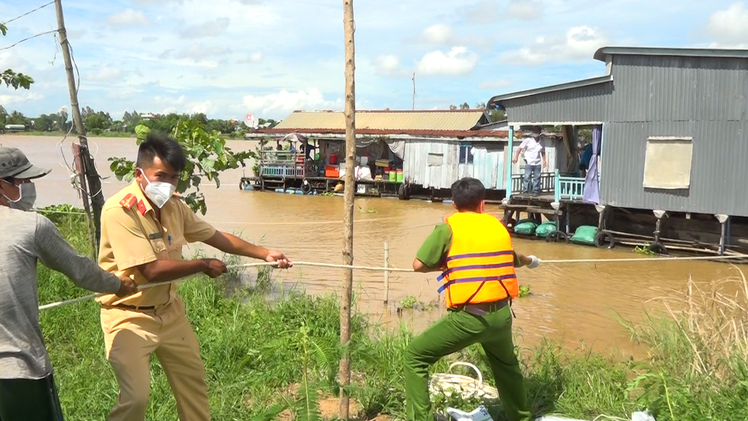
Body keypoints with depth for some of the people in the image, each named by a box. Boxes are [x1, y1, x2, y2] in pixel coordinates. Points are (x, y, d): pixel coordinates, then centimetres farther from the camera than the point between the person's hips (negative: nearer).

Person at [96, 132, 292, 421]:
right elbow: (152, 270, -30)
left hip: (169, 309, 7)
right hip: (128, 316, -7)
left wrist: (265, 254, 5)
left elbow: (215, 236, 8)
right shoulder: (119, 210, -25)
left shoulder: (174, 205, -3)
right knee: (136, 396, -15)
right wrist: (204, 266, -17)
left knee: (193, 379, 18)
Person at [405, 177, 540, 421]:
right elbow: (512, 260, 31)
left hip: (468, 317, -5)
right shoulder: (498, 226, 12)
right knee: (506, 364, 33)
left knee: (416, 356, 7)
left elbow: (419, 265, -8)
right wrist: (530, 261, 54)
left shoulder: (448, 228, -3)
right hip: (501, 315, 6)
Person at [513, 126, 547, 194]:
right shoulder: (528, 140, -5)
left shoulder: (541, 143, 6)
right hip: (529, 163, -3)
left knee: (537, 178, 5)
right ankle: (526, 191, 3)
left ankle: (536, 191, 13)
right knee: (527, 177, -4)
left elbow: (543, 152, 19)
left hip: (537, 163, 3)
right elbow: (520, 148, -2)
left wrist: (544, 160, 11)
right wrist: (516, 157, -7)